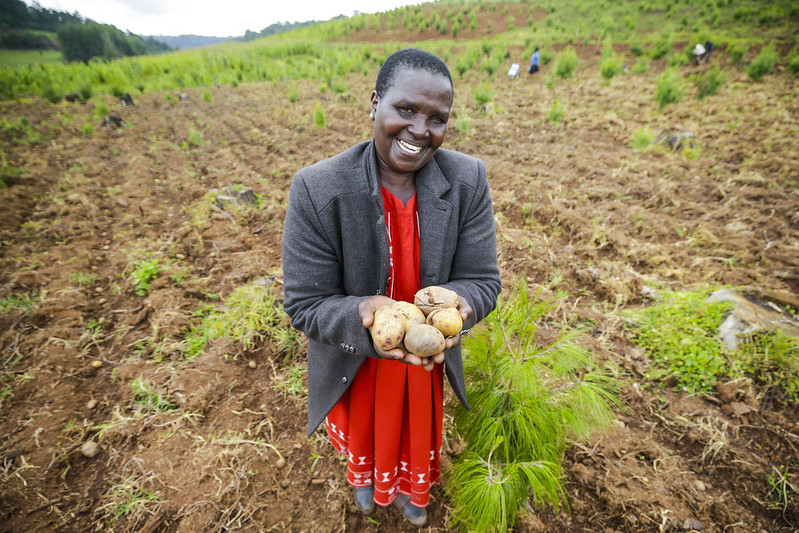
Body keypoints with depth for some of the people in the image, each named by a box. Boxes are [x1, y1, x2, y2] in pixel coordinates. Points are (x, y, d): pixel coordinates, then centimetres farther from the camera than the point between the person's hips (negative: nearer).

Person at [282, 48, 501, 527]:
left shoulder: (468, 180, -18)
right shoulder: (317, 189, -25)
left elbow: (484, 281, -14)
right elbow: (304, 304, -21)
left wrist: (454, 303, -37)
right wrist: (364, 316, -41)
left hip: (428, 359, 2)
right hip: (352, 361, -1)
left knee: (420, 431, 32)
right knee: (362, 430, 32)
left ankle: (412, 488, 72)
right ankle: (365, 475, 74)